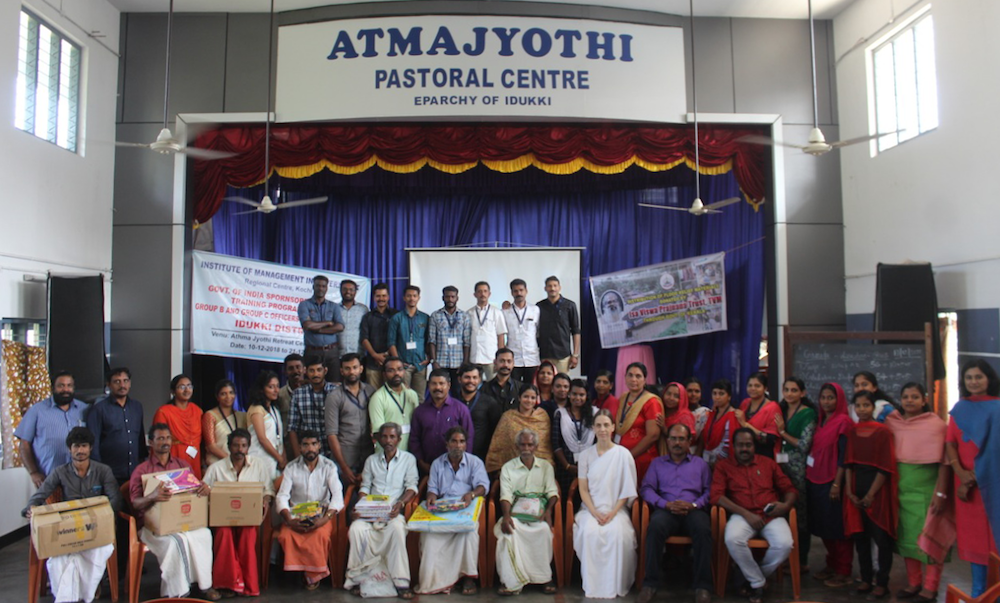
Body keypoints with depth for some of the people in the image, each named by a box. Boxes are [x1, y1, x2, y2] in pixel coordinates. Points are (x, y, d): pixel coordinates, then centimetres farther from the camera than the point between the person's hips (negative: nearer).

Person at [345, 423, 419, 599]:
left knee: (397, 527, -36)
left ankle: (401, 581, -31)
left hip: (393, 512, -2)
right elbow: (365, 487, 15)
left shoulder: (408, 459, 12)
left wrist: (401, 503, -16)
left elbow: (411, 486, 3)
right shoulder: (371, 460, 20)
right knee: (356, 528, -30)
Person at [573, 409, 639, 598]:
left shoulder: (623, 454, 2)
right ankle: (591, 585, -19)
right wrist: (595, 513, -10)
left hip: (616, 509, -1)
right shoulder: (585, 455, 7)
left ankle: (615, 585, -17)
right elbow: (583, 489, 5)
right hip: (591, 508, 1)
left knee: (617, 533, -32)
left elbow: (627, 490, 1)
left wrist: (612, 513, -11)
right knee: (590, 532, -30)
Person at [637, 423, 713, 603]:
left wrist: (693, 504, -10)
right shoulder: (657, 463, 23)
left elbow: (709, 491, 10)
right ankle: (650, 583, -28)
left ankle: (702, 585, -25)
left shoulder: (701, 464, 24)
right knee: (655, 526, -36)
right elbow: (646, 489, 8)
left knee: (703, 529, -36)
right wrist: (666, 504, -9)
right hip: (666, 510, 0)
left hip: (693, 510, 0)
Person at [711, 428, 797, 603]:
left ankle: (758, 574, 3)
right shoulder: (723, 466, 9)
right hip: (742, 515, -2)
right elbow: (716, 496, -4)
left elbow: (789, 489, 19)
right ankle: (757, 582, -7)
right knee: (732, 539, -34)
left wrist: (786, 505, -6)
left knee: (784, 544, -29)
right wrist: (745, 513, -14)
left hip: (771, 515, 2)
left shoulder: (768, 463, 18)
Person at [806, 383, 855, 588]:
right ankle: (832, 565, 25)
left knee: (837, 525, 1)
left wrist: (837, 483, -18)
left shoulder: (843, 421, -10)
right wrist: (810, 475, 9)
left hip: (832, 481, -7)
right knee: (823, 524, 13)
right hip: (816, 480, 7)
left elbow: (843, 454, -15)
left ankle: (843, 572, 11)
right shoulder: (821, 421, 12)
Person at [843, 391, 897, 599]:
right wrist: (850, 491, -3)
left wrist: (870, 495, -11)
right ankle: (866, 578, 21)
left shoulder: (882, 431, -7)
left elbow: (885, 466, -10)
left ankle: (882, 582, 11)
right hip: (856, 487, 5)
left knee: (881, 537, 0)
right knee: (860, 535, 9)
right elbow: (848, 463, 6)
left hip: (877, 488, -5)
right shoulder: (852, 432, 7)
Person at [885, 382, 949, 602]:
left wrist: (941, 493, -16)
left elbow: (944, 461, -10)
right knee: (907, 536, 10)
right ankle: (913, 583, 22)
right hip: (902, 489, 4)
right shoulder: (892, 422, 6)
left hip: (927, 489, -4)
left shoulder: (935, 425, -6)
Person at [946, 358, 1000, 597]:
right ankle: (978, 589, 17)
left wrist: (976, 476, -13)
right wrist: (961, 473, -11)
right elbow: (950, 443, 4)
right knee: (973, 533, 8)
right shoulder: (960, 409, 9)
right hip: (966, 482, 3)